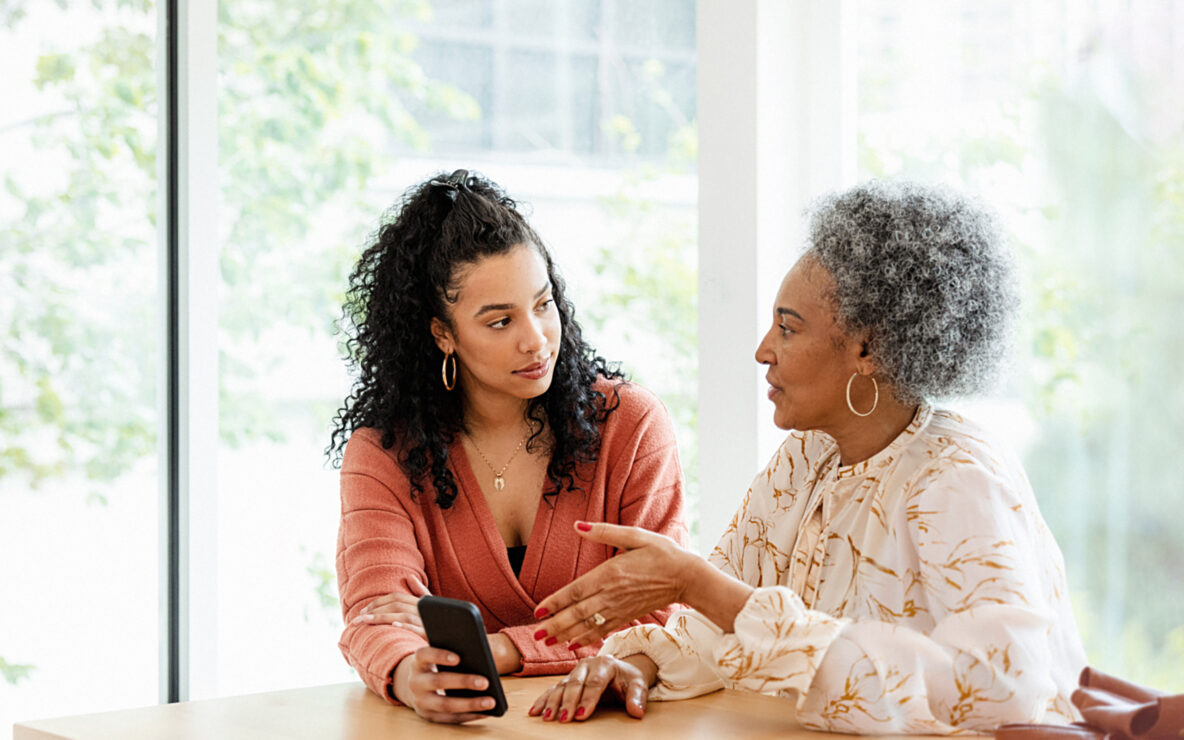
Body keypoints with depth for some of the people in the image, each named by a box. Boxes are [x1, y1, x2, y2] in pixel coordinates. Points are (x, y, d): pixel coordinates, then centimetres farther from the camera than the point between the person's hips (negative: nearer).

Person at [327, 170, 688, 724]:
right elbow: (374, 612, -12)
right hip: (465, 721, 1)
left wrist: (491, 650, -19)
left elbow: (657, 616, -7)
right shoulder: (381, 451, 0)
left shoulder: (631, 424, -1)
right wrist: (409, 674, -37)